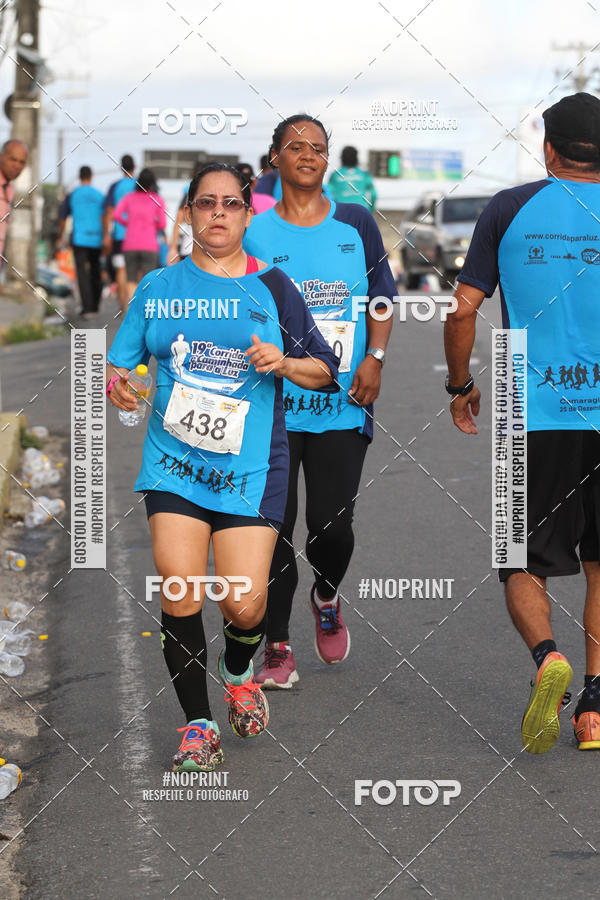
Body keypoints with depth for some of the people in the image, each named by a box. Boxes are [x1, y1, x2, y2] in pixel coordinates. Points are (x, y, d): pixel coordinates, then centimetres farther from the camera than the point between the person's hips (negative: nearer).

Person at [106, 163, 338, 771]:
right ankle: (198, 724, 4)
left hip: (250, 466, 0)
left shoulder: (272, 287, 8)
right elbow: (118, 362, 11)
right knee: (180, 591, -14)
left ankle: (239, 672, 27)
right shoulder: (159, 286, 10)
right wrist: (116, 384, -11)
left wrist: (285, 362, -10)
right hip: (173, 461, 1)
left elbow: (325, 371, 10)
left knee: (244, 605, -10)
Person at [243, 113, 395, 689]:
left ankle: (326, 599, 30)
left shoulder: (355, 223, 8)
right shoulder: (253, 232, 4)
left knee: (332, 524, -4)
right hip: (273, 404, -1)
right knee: (274, 525, -3)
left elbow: (381, 298, 12)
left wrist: (374, 358, -2)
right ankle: (278, 649, 7)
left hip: (343, 404, 1)